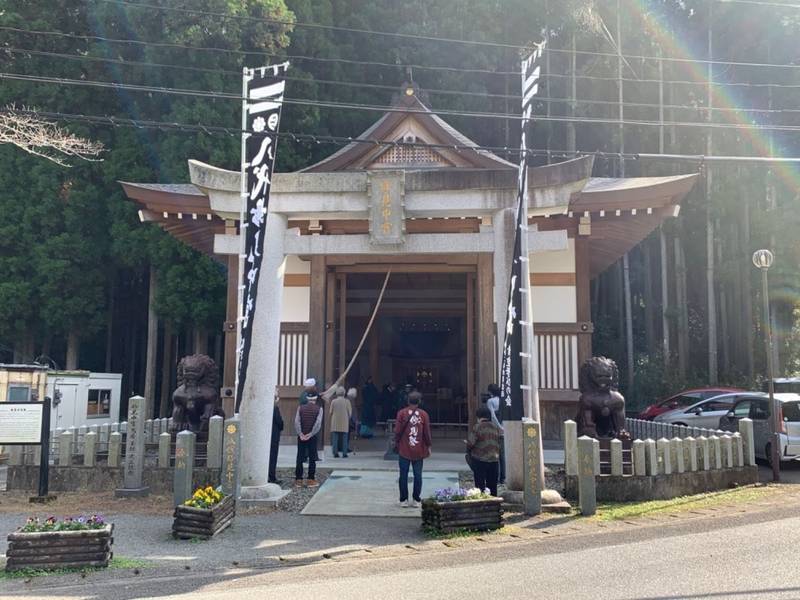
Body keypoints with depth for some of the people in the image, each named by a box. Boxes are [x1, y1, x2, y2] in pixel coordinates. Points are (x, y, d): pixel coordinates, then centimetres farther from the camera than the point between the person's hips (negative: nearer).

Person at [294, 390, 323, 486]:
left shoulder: (300, 408, 3)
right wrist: (310, 434, -12)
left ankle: (298, 480, 6)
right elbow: (318, 423, -13)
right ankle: (311, 480, 3)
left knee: (300, 458, 6)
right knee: (312, 459, 4)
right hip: (312, 437, -2)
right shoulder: (319, 409, -3)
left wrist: (301, 434, -8)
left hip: (301, 437, 2)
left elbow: (297, 422, -7)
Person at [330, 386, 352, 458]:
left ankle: (335, 453, 3)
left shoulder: (333, 401, -3)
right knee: (344, 439, 5)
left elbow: (331, 412, 1)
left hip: (335, 423, 1)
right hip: (344, 424, -1)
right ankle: (344, 453, 2)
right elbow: (350, 412, -1)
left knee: (335, 438, 5)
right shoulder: (347, 401, -5)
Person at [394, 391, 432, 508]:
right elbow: (427, 432, 0)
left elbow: (397, 431, -4)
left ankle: (404, 500, 10)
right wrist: (428, 446, 12)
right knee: (418, 475, 8)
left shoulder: (401, 413, -5)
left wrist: (397, 443, 11)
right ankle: (416, 500, 10)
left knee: (404, 475, 7)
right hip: (419, 450, 1)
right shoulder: (423, 414, -3)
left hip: (404, 450, -1)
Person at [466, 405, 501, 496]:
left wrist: (469, 450, 6)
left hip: (480, 459, -4)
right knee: (492, 485, 13)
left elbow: (470, 443, -13)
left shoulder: (477, 427, -11)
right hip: (494, 459, 5)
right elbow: (499, 444, 11)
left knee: (480, 485, 3)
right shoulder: (496, 428, 5)